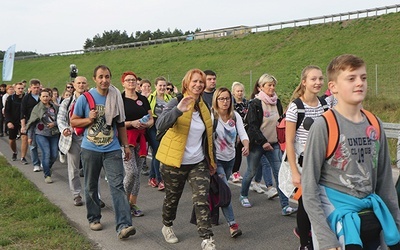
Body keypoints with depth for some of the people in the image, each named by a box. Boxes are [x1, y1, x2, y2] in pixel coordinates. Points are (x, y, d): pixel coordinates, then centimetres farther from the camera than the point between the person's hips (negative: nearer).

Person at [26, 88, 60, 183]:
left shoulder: (55, 107, 4)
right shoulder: (37, 108, 0)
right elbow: (32, 123, 3)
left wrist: (54, 123, -11)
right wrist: (29, 137, 3)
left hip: (54, 134, 3)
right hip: (41, 134, -3)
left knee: (54, 155, 2)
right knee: (46, 154, -12)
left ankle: (47, 167, 33)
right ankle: (47, 175, 2)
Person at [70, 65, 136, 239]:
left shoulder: (116, 98, 4)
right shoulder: (85, 98, -2)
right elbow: (73, 121, 4)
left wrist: (126, 145, 11)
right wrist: (89, 119, -15)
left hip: (112, 150, 0)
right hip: (90, 149, 0)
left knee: (117, 186, -10)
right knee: (91, 186, 12)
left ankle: (123, 225, -13)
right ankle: (94, 218, 31)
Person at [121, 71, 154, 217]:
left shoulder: (143, 99, 13)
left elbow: (151, 120, 16)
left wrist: (146, 124, -7)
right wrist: (132, 123, -17)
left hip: (141, 139, 5)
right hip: (126, 138, -5)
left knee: (137, 173, 6)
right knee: (131, 172, -15)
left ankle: (133, 204, 17)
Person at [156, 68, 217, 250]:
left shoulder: (204, 107, 7)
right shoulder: (176, 102, -10)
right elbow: (160, 125, -28)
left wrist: (211, 161, 18)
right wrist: (179, 110, -44)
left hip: (199, 163, 4)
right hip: (175, 162, -3)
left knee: (202, 199, -8)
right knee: (172, 197, 13)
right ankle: (167, 226, 39)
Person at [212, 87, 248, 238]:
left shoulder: (235, 116, -1)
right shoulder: (211, 117, -16)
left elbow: (242, 134, -7)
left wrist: (246, 146, -29)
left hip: (230, 158, 6)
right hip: (216, 159, -5)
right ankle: (232, 224, -11)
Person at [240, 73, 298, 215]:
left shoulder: (277, 102, 9)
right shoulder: (255, 104, -9)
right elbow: (252, 126, -14)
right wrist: (263, 142, -20)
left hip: (273, 144, 5)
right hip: (257, 144, -4)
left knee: (280, 173, -6)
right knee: (251, 172, 9)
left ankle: (285, 206, -6)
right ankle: (243, 195, 34)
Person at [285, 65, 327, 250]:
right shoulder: (295, 107, -12)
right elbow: (289, 142, -13)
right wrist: (295, 172, -16)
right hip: (304, 162, -4)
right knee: (306, 203, 8)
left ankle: (303, 230, 37)